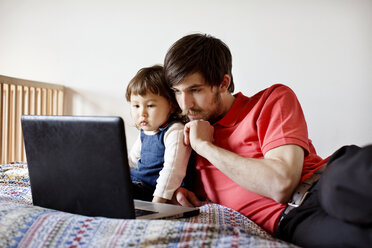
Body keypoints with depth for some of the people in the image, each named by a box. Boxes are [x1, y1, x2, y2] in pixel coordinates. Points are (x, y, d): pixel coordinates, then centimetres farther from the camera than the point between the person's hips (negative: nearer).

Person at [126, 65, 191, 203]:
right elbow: (131, 160, 27)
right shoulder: (145, 131, 12)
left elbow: (172, 170, -26)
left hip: (152, 190, -9)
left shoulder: (175, 132, -18)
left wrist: (158, 201, -31)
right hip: (136, 181, 9)